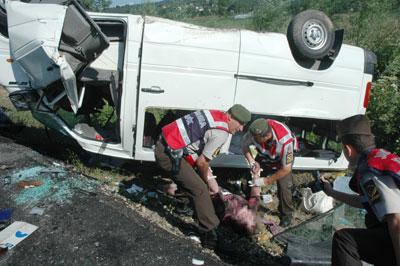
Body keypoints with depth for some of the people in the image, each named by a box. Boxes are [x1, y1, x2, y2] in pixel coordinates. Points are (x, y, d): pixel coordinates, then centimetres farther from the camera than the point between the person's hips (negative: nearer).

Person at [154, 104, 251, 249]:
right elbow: (201, 162, -12)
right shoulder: (221, 133, -17)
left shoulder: (216, 115, 10)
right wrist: (210, 181, 5)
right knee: (200, 189, -7)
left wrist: (208, 175, 14)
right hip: (169, 154, -10)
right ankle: (211, 234, 2)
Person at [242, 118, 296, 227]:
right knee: (252, 178, -7)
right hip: (263, 156, 4)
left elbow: (286, 169, -30)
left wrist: (266, 181, -28)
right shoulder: (255, 132, -34)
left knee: (284, 186, -15)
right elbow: (244, 145, -12)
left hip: (283, 158, -4)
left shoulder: (285, 141, -43)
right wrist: (252, 161, -28)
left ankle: (286, 214, 10)